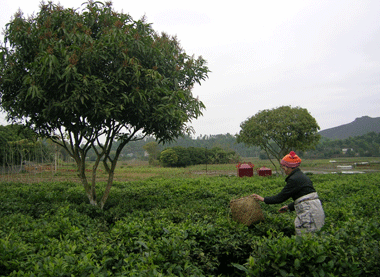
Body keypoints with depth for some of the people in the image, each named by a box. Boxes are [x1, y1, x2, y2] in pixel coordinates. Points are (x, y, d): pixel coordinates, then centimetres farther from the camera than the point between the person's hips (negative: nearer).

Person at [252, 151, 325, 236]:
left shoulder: (294, 179, -14)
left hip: (309, 212, -10)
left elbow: (281, 197, -9)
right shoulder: (301, 175, 15)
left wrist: (263, 199, 1)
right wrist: (289, 207, 25)